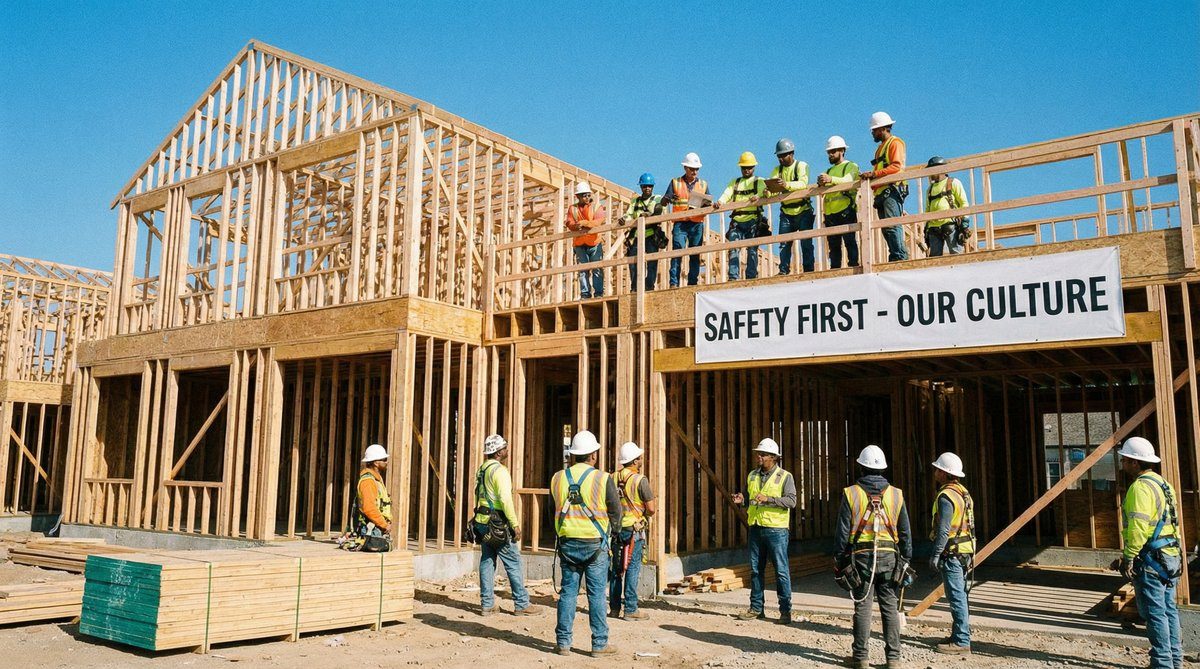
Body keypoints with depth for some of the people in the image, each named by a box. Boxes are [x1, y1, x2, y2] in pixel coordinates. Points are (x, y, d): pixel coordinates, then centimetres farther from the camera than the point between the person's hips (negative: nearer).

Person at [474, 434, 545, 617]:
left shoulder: (482, 469, 13)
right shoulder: (500, 470, -16)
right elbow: (505, 499, -23)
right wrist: (515, 524, -18)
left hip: (482, 522, 9)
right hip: (498, 524, -9)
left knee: (487, 561, 11)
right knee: (514, 563, -1)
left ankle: (487, 604, 15)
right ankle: (522, 604, 5)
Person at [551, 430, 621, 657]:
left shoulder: (557, 478, 1)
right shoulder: (603, 479, -9)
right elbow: (616, 512, 0)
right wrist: (608, 531, 19)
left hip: (567, 543, 4)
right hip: (595, 544, -3)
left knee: (568, 592, 10)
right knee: (597, 594, 4)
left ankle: (563, 642, 14)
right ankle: (599, 644, 9)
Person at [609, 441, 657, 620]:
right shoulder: (640, 480, -11)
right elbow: (651, 508, -12)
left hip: (616, 529, 5)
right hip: (634, 530, -5)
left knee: (617, 569, 13)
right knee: (632, 569, 0)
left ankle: (615, 608, 19)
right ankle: (630, 610, 3)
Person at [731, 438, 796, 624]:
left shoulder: (785, 477, -4)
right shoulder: (752, 476, 12)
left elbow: (791, 501, -14)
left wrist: (768, 499, -24)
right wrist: (742, 499, -2)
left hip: (776, 529, -5)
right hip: (756, 527, 5)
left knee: (781, 570, -2)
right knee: (756, 570, 10)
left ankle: (785, 610, 6)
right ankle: (756, 608, 19)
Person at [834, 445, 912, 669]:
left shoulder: (851, 494, -4)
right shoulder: (896, 494, 4)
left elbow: (842, 532, -3)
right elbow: (905, 533, 8)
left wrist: (840, 560, 4)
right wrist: (906, 560, 14)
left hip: (861, 557, -2)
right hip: (889, 557, 2)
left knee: (862, 607, 4)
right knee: (890, 608, 7)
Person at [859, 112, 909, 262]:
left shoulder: (895, 143, 1)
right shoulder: (881, 147, 28)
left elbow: (896, 166, -13)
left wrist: (874, 173, -18)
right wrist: (867, 176, 9)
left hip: (892, 189, -9)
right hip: (881, 192, 9)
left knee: (892, 225, -17)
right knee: (886, 229, 4)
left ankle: (900, 257, -20)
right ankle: (895, 256, 5)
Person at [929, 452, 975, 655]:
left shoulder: (946, 496, -17)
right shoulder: (963, 492, 14)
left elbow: (944, 530, -22)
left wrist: (935, 555, -19)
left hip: (952, 553, -10)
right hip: (965, 552, 10)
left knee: (956, 597, -7)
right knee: (959, 595, 16)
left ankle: (962, 642, -4)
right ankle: (959, 635, 24)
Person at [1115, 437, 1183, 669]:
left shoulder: (1140, 487, -17)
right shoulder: (1163, 484, 14)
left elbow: (1138, 527, -23)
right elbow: (1173, 522, 18)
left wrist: (1128, 558, -17)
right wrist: (1177, 554, 22)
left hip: (1150, 561, -10)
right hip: (1170, 558, 10)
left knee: (1154, 612, -4)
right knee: (1168, 608, 16)